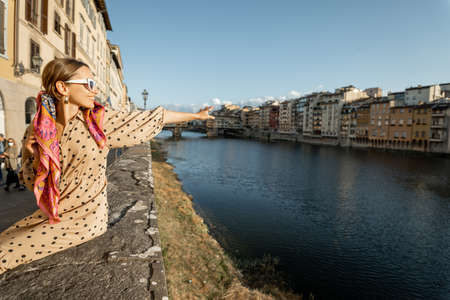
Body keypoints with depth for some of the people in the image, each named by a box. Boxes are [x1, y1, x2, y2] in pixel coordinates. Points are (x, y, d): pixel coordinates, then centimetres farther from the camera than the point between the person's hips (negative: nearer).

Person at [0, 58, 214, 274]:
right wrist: (34, 157, -13)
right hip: (48, 215, 5)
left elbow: (153, 118, -6)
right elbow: (32, 183, 7)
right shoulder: (36, 130, -3)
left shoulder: (100, 120, -11)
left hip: (85, 218, -4)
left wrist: (196, 115, 1)